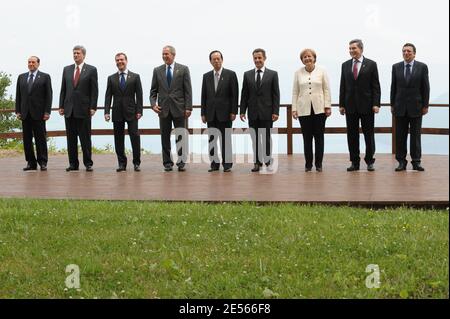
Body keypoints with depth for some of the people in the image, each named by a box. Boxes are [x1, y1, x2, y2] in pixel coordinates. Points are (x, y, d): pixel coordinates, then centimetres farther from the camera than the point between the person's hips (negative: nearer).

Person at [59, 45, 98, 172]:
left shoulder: (91, 70, 1)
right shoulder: (67, 69, 13)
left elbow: (94, 90, -2)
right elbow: (63, 89, 13)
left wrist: (93, 107, -9)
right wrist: (61, 106, 6)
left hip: (84, 109, -4)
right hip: (69, 109, 4)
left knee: (85, 138, -1)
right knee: (71, 138, 5)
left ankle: (88, 163, 5)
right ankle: (73, 163, 10)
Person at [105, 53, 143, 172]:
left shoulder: (135, 77, 6)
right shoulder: (111, 78, 10)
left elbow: (139, 95, 3)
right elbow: (108, 96, 7)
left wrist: (139, 111, -6)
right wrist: (107, 112, -3)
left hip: (131, 112, -2)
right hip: (117, 113, 2)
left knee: (135, 137, -6)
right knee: (119, 139, 3)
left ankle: (136, 163, 2)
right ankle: (122, 163, 10)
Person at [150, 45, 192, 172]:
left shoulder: (183, 69, 2)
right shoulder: (157, 70, 9)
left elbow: (188, 90, -1)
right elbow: (153, 90, 10)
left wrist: (188, 108, -8)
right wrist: (153, 104, -6)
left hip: (179, 108, -2)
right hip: (163, 109, 2)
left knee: (181, 136, 0)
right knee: (165, 137, 5)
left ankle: (181, 162, 8)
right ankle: (167, 163, 11)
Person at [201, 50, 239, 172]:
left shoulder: (230, 74, -1)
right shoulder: (206, 76, 10)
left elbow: (235, 94, -3)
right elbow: (204, 96, 10)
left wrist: (233, 112, -9)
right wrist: (203, 113, 4)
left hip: (225, 113, -3)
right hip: (211, 114, 3)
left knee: (226, 139, 0)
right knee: (212, 140, 4)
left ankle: (227, 163, 5)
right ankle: (214, 163, 10)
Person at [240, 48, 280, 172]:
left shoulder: (272, 74, 2)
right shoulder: (247, 75, 8)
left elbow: (276, 94, -1)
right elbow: (244, 94, 8)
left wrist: (275, 112, -8)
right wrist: (242, 111, 2)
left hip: (266, 112, -2)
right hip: (253, 113, 2)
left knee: (266, 138, 2)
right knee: (255, 139, 5)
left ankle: (268, 162, 12)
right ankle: (257, 162, 10)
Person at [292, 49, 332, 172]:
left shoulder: (322, 71, 4)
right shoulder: (298, 73, 6)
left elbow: (327, 90, 2)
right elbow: (295, 92, 5)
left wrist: (328, 106, -5)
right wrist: (294, 109, 0)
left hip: (319, 109, 0)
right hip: (304, 109, 1)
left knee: (319, 137, 2)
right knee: (307, 138, 3)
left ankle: (318, 164, 9)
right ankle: (308, 164, 9)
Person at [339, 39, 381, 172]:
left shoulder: (371, 64, 0)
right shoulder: (345, 65, 9)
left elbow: (376, 86, -3)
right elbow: (343, 86, 10)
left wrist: (376, 104, -10)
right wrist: (341, 104, 4)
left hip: (366, 105, -3)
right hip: (350, 106, 3)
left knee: (369, 134, 3)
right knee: (352, 135, 4)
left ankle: (370, 161, 11)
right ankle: (354, 162, 11)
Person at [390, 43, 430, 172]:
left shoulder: (422, 67, 0)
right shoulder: (396, 67, 6)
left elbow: (425, 87, 0)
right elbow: (393, 87, 7)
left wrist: (425, 105, -3)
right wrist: (392, 104, 4)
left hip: (416, 107, -2)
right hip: (400, 107, 2)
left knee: (416, 136, 2)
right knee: (400, 136, 3)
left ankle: (416, 162, 7)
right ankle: (401, 162, 8)